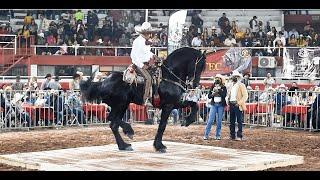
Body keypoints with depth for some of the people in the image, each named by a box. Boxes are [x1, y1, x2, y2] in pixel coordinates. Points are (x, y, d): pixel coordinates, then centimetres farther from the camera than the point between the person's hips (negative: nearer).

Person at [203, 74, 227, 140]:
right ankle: (206, 135, -2)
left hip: (221, 105, -1)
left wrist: (218, 90, -18)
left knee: (219, 121, 2)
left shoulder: (223, 87, 4)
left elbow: (224, 95, -13)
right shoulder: (212, 87, 9)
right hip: (214, 105, 1)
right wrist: (212, 94, -12)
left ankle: (218, 135, 9)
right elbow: (209, 96, 8)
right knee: (210, 120, -5)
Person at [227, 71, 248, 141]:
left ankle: (239, 136, -8)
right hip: (232, 105, 7)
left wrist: (239, 103, -17)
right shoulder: (232, 86, 19)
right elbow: (229, 94, 27)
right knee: (232, 121, 9)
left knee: (239, 121, -7)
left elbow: (245, 96, -9)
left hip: (237, 105, -7)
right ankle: (232, 135, 14)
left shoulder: (241, 85, -2)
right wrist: (228, 102, 9)